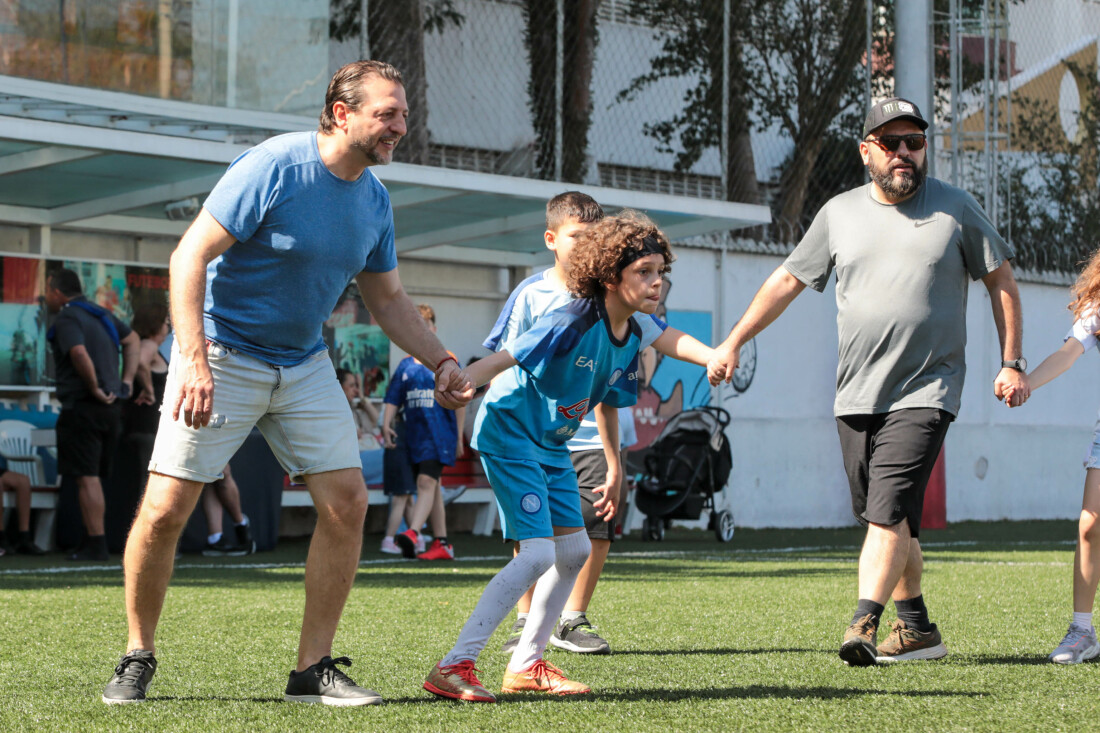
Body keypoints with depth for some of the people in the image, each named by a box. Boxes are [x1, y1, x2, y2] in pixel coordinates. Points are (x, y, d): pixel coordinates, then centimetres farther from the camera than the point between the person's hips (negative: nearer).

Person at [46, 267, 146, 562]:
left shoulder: (67, 320, -10)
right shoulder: (102, 314, 17)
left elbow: (79, 354, -28)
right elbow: (133, 341, 26)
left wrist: (95, 389, -17)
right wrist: (126, 382, 18)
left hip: (81, 407, -8)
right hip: (111, 407, 8)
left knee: (86, 478, -7)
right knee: (95, 477, 13)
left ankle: (95, 544, -10)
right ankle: (98, 544, 14)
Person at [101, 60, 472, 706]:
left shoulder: (375, 199, 3)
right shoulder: (272, 168, -19)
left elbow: (388, 299, 16)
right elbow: (190, 256, -21)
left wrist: (442, 363, 2)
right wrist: (194, 360, -30)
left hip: (305, 364, 6)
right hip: (222, 354, -6)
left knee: (347, 502, -3)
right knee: (165, 510, -10)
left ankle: (313, 669, 7)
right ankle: (138, 659, 9)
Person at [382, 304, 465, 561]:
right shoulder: (406, 365, 13)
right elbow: (393, 399, 9)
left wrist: (459, 438, -1)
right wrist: (386, 425, -8)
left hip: (439, 433, -5)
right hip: (414, 434, 5)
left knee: (426, 482, -20)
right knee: (432, 488, 9)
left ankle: (413, 534, -34)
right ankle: (442, 544, 13)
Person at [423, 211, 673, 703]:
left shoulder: (631, 338, 2)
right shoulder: (574, 323, -25)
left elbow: (606, 402, 18)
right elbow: (504, 359, -33)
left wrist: (614, 470, 25)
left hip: (551, 446, 10)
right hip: (509, 433, -10)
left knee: (575, 550, 11)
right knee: (538, 553, -18)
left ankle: (526, 665, 23)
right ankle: (453, 667, -19)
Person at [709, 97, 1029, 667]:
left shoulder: (955, 208, 2)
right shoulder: (839, 214, 9)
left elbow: (1000, 281, 8)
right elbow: (787, 281, 16)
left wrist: (1011, 363, 3)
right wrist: (733, 343, 13)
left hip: (925, 393, -4)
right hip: (855, 398, 4)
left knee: (889, 513, -18)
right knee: (891, 520, 9)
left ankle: (864, 626, -25)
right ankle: (917, 628, 21)